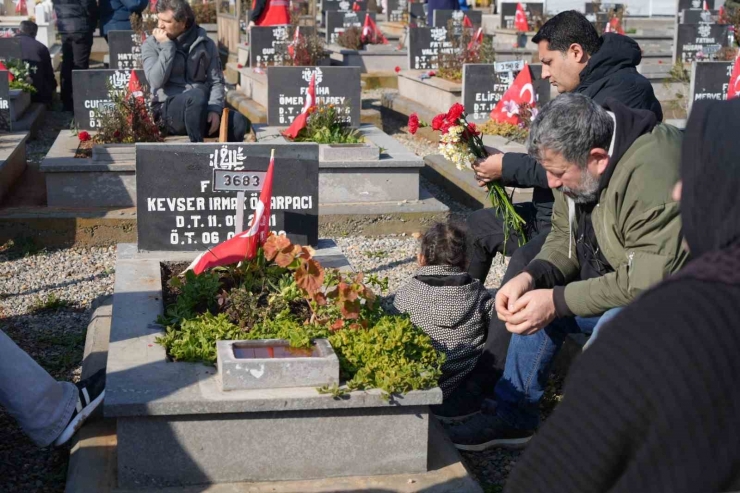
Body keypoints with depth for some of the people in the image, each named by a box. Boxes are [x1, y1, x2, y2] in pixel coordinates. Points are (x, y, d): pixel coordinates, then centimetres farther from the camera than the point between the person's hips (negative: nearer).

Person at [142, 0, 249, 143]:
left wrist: (215, 109, -13)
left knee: (239, 121, -25)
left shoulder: (204, 43, 7)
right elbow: (156, 81, -12)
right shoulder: (151, 44, 3)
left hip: (201, 107, 3)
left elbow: (216, 81, 4)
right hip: (169, 109, -3)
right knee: (197, 95, -37)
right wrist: (166, 46, -13)